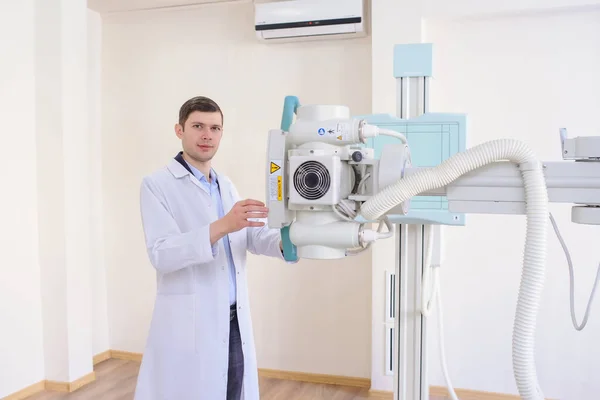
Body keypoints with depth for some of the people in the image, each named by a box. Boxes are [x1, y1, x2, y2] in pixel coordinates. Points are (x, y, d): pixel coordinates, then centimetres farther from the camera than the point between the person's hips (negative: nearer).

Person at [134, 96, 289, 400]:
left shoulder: (226, 185, 14)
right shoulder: (157, 184, -7)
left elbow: (254, 235, 6)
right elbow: (161, 254, -20)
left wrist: (284, 242, -16)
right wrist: (222, 226, -33)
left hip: (235, 323, 6)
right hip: (189, 326, -6)